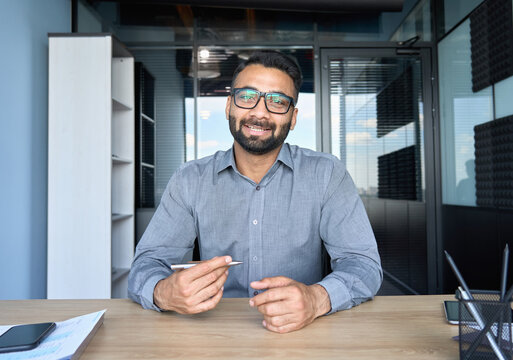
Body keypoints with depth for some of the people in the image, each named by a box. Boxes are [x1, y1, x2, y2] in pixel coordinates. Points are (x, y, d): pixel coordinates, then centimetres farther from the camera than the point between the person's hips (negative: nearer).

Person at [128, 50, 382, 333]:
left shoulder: (326, 174, -3)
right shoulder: (190, 180, 1)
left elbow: (363, 263, -8)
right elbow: (147, 264, -3)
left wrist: (317, 298, -29)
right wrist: (163, 293, -27)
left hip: (300, 335, -1)